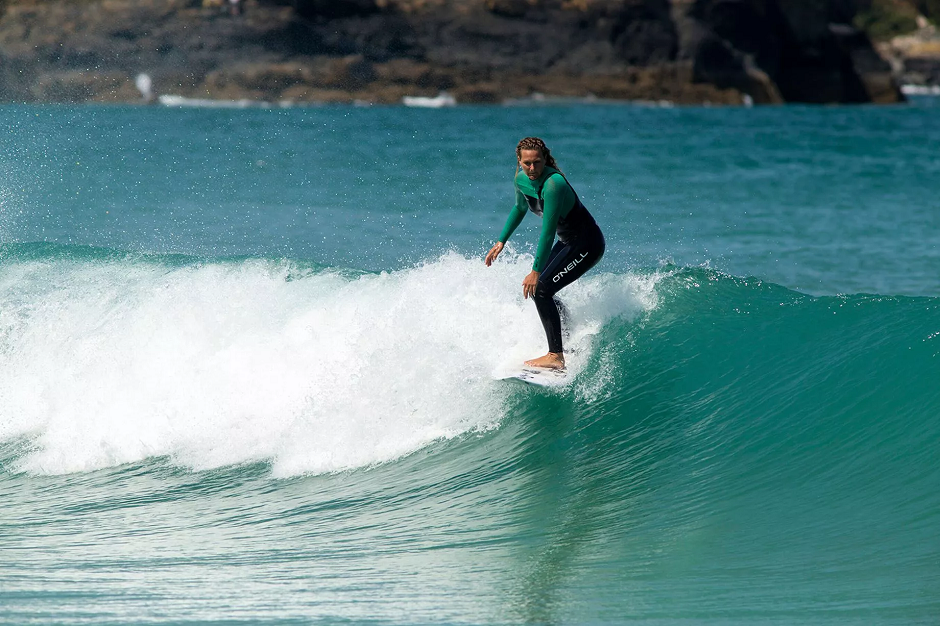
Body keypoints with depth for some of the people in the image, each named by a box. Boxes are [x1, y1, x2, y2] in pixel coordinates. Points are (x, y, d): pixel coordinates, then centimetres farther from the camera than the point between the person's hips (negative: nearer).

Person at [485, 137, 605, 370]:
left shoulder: (553, 184, -30)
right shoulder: (522, 179, -4)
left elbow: (548, 232, -29)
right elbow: (520, 208, 19)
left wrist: (536, 271, -26)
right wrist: (501, 242, 17)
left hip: (587, 244, -9)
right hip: (566, 242, 9)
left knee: (540, 290, -19)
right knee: (531, 287, 16)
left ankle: (556, 356, -17)